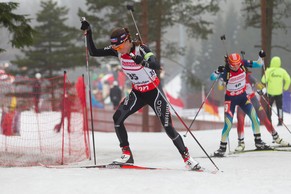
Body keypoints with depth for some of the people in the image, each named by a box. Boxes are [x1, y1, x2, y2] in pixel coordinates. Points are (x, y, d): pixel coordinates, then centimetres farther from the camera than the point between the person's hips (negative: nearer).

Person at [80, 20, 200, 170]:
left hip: (154, 92, -5)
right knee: (117, 118, -14)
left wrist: (144, 62, -62)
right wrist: (88, 33, -14)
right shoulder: (117, 51, -8)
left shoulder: (141, 50, -25)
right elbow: (93, 52, -4)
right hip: (137, 93, 5)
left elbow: (156, 66, -41)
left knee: (168, 127, -9)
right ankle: (127, 155, -4)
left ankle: (187, 158, 3)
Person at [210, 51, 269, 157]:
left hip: (242, 96, 4)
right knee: (228, 124, -11)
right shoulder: (226, 71, -24)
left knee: (254, 117, -4)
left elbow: (258, 64, -2)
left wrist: (261, 57, -22)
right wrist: (218, 72, -49)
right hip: (230, 99, -4)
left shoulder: (243, 64, -13)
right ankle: (222, 147, 1)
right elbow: (212, 78, -29)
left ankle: (258, 141, 13)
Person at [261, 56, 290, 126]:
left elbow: (264, 80, -15)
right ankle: (280, 121, 8)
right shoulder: (282, 71, -3)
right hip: (279, 92, 2)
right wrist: (285, 88, 10)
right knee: (279, 106, 11)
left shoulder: (269, 70, -10)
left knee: (269, 107, 13)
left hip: (270, 92, -2)